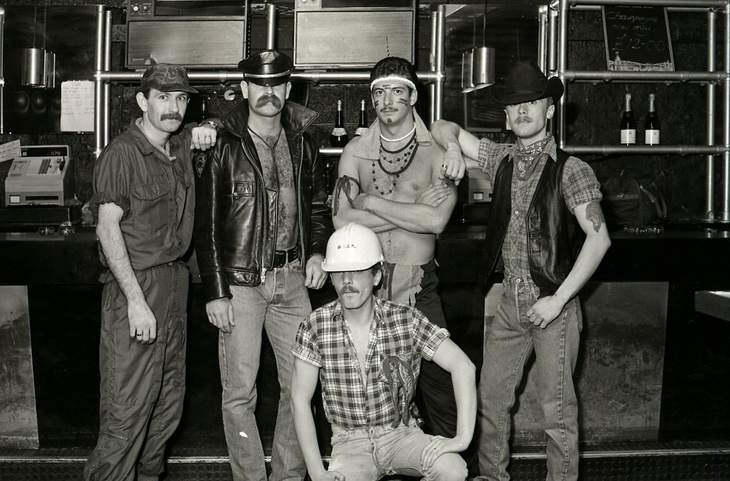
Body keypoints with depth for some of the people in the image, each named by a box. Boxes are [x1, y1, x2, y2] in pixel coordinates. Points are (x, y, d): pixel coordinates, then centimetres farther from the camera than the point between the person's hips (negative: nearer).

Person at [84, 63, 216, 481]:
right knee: (127, 409, -7)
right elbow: (108, 228, -16)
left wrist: (204, 134, 6)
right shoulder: (122, 153, -10)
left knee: (169, 402, 15)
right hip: (135, 286, -7)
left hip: (176, 284, 8)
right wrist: (136, 301, -21)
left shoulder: (182, 146, 10)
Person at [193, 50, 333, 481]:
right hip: (240, 281, -4)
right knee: (240, 393, 1)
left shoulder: (302, 144, 8)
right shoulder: (224, 148, -4)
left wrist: (318, 251, 3)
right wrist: (216, 291, -9)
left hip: (292, 279, 4)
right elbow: (207, 224, -4)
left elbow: (318, 206, 20)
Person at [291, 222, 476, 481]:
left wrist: (463, 437, -16)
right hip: (350, 442, -1)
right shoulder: (315, 326, -8)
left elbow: (462, 365, -7)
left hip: (401, 432, 1)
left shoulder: (406, 320, -8)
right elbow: (300, 400, -3)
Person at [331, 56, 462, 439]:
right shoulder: (356, 151, 7)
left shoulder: (436, 151, 0)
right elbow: (341, 220, -7)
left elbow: (436, 220, -15)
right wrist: (414, 208, -11)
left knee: (439, 386, 0)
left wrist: (370, 201, -9)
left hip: (420, 289, -2)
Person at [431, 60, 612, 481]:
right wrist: (453, 148, -7)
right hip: (510, 303, 5)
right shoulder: (502, 158, 9)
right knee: (490, 398, 11)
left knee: (558, 410, 1)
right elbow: (444, 128, 17)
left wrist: (558, 299, -15)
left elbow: (599, 238, -13)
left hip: (554, 305, -5)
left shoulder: (570, 170, -7)